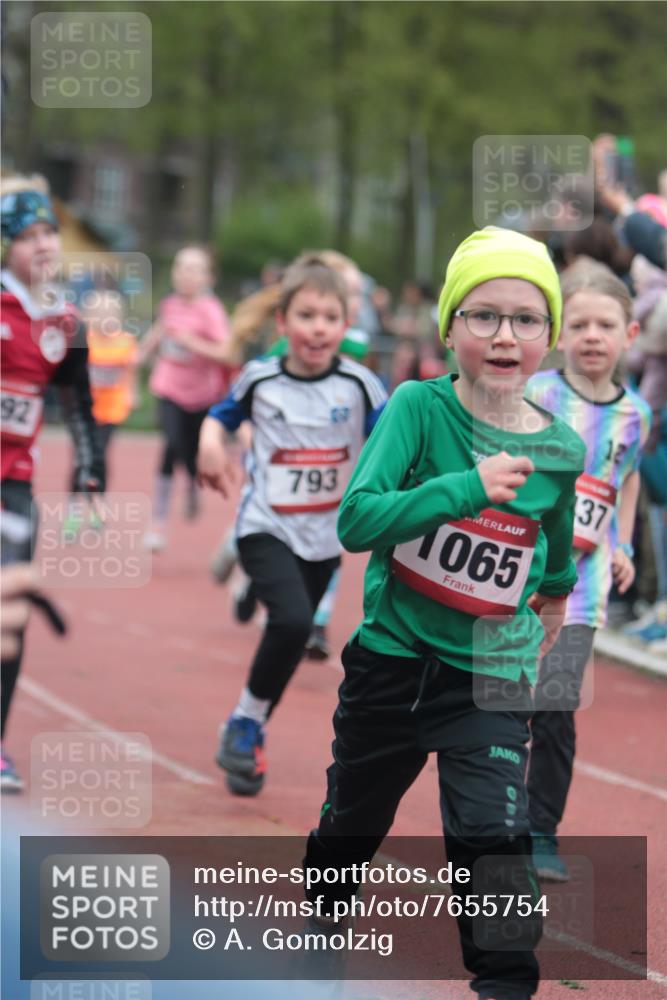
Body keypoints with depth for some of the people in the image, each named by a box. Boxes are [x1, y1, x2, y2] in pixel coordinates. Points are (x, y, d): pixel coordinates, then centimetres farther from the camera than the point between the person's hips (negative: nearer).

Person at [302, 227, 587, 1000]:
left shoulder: (560, 452, -6)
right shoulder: (419, 408, -15)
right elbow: (355, 521, -28)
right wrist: (468, 488, -36)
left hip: (487, 675, 0)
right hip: (391, 657, 0)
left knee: (495, 838, -16)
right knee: (352, 821, 20)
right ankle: (315, 917, 48)